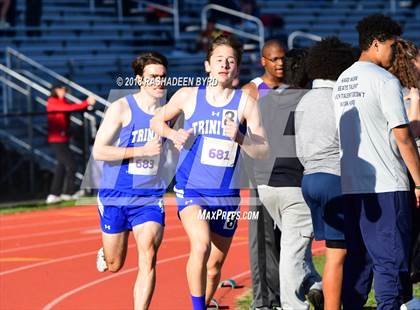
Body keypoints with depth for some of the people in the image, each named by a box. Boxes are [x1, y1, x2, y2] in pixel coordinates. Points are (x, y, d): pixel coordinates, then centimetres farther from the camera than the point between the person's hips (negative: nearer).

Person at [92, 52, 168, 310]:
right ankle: (104, 254, 49)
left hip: (150, 198, 2)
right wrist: (142, 150, -22)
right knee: (114, 265, 12)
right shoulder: (121, 108, -9)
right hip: (116, 197, -2)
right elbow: (98, 151, -15)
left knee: (148, 257, -18)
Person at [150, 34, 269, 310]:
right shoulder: (188, 96, 0)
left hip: (226, 194, 2)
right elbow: (157, 121, 16)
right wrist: (174, 134, -4)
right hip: (191, 189, -2)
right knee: (201, 245, -27)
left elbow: (262, 151, -6)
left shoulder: (245, 102, -3)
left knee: (215, 263, 13)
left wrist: (239, 138, -24)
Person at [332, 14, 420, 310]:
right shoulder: (384, 80, -9)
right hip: (386, 186, -7)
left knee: (357, 260, 11)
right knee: (391, 261, -5)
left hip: (350, 186, 7)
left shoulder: (342, 81, 15)